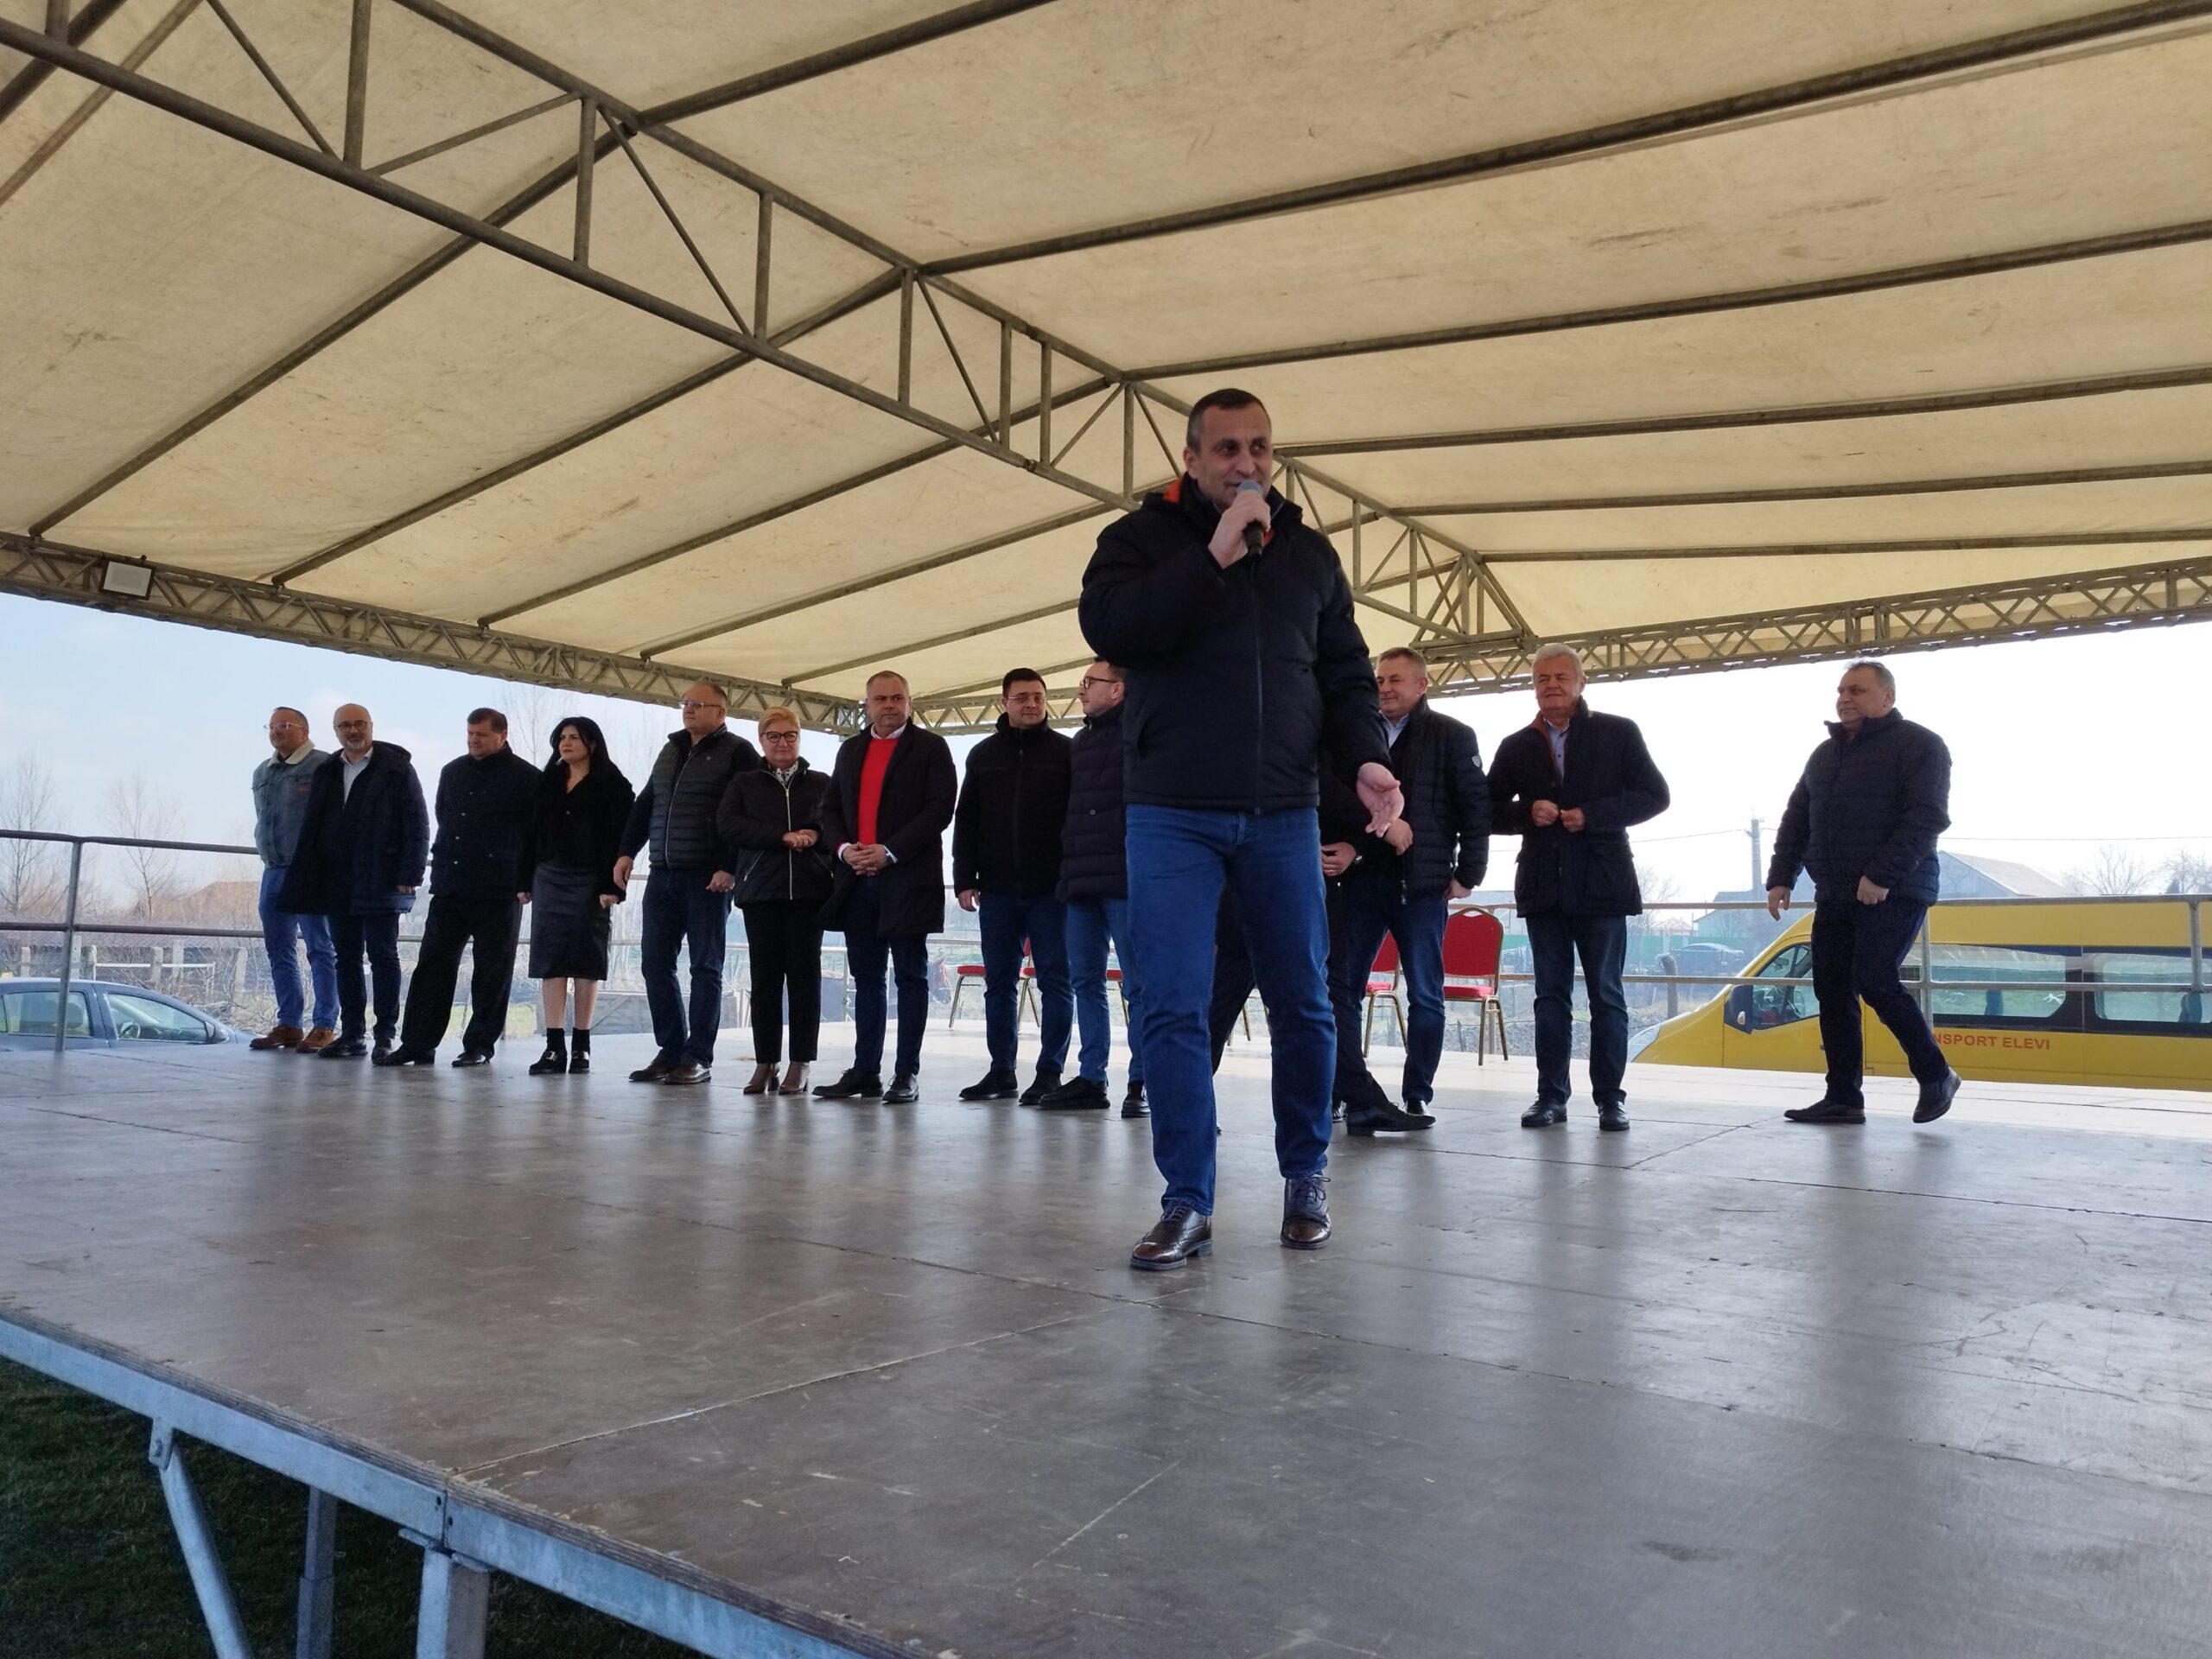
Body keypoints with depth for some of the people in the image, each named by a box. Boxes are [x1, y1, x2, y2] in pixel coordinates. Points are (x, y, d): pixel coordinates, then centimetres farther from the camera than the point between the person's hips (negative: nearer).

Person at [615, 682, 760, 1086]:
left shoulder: (738, 753, -4)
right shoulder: (671, 750, 18)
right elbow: (644, 804, 22)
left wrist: (729, 867, -18)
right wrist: (627, 851, 12)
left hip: (708, 879, -7)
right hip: (663, 875, 7)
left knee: (705, 967, -1)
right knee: (655, 962, 6)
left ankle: (699, 1057, 4)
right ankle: (670, 1051, 15)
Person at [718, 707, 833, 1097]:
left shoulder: (821, 784, 14)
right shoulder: (744, 784, 14)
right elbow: (727, 824, -2)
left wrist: (814, 836, -13)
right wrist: (784, 837, -10)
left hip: (808, 890, -1)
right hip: (761, 890, 1)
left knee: (804, 975, -3)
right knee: (765, 976, -1)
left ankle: (800, 1065, 1)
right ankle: (765, 1063, 5)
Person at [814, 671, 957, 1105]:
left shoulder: (930, 747, 1)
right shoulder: (850, 750, 18)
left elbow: (940, 808, -9)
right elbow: (831, 808, 16)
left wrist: (890, 852, -15)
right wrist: (844, 848, -4)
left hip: (908, 880, -5)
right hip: (858, 880, 5)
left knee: (911, 976, 0)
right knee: (866, 978, 9)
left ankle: (906, 1074, 3)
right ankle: (865, 1072, 14)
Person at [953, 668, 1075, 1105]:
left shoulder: (1065, 751, 3)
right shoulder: (983, 755, 12)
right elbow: (965, 820, 12)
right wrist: (965, 879, 3)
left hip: (1050, 890, -3)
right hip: (997, 890, 3)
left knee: (1054, 981, 0)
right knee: (999, 983, 7)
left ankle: (1049, 1073, 5)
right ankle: (1002, 1072, 14)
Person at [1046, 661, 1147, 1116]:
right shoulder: (1082, 741, 21)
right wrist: (1069, 864, 13)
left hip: (1123, 879, -8)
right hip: (1081, 881, 8)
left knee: (1137, 985, -3)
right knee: (1085, 981, 9)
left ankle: (1141, 1082, 2)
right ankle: (1090, 1078, 15)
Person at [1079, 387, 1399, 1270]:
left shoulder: (1310, 552, 15)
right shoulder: (1140, 537, 6)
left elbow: (1346, 674, 15)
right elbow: (1107, 626, -13)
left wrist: (1366, 756, -3)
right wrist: (1214, 556, -16)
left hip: (1282, 816, 3)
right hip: (1173, 815, -2)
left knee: (1304, 1003, 6)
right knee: (1173, 1008, -6)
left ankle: (1306, 1178, 24)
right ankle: (1187, 1204, 5)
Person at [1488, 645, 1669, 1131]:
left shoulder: (1618, 733, 4)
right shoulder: (1517, 746, 11)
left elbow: (1654, 795, -1)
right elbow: (1489, 811, 11)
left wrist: (1592, 815, -12)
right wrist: (1527, 813, -9)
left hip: (1600, 886, -2)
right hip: (1543, 887, 3)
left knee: (1606, 995, 2)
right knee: (1551, 995, 6)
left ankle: (1610, 1097, 8)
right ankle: (1551, 1096, 10)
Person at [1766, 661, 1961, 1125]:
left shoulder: (1918, 745, -4)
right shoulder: (1825, 754, 18)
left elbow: (1928, 817, -15)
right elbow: (1796, 820, 19)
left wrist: (1883, 876, -24)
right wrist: (1780, 878, 7)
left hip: (1895, 894, -7)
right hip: (1833, 896, 7)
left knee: (1874, 980, -17)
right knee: (1832, 992, 3)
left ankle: (1935, 1075, 3)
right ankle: (1842, 1098, 9)